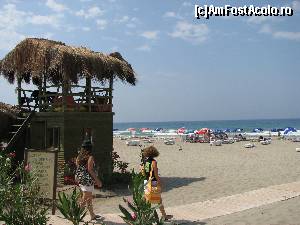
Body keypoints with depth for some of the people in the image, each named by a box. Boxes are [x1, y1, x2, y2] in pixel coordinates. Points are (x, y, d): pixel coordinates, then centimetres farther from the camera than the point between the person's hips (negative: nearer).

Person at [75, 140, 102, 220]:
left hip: (81, 180, 8)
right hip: (88, 180, -8)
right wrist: (97, 180, -12)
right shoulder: (90, 157, -14)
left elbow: (78, 169, 9)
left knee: (89, 198, 18)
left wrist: (77, 178, 18)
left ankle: (92, 215, 28)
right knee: (85, 199, -1)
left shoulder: (79, 157, 6)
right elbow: (90, 170, -17)